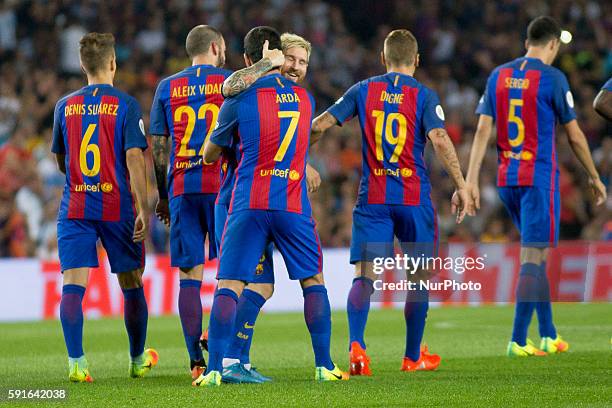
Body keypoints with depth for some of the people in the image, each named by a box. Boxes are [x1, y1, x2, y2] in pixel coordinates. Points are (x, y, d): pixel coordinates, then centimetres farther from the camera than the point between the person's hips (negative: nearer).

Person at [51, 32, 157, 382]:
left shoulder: (65, 106, 5)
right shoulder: (126, 105, -5)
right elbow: (134, 158, -12)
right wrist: (143, 209, -11)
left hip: (75, 207, 2)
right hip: (117, 207, -2)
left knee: (73, 285, -5)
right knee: (132, 285, 13)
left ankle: (76, 362, -19)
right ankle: (138, 360, 26)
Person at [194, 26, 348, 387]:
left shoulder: (240, 100, -2)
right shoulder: (304, 98, 9)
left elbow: (210, 156, 9)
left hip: (249, 205, -2)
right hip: (294, 206, 2)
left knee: (229, 285, -1)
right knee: (314, 282, 14)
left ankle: (215, 369, -10)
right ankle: (324, 366, 10)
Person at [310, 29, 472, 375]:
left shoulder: (364, 91, 5)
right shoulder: (425, 96, -2)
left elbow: (320, 125, 3)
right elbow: (440, 139, -17)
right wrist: (461, 186, -16)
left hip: (372, 198, 1)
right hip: (414, 198, -1)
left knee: (364, 276, -3)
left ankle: (356, 345, -26)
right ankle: (413, 356, 21)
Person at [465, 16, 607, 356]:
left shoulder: (499, 76, 7)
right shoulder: (553, 79, -8)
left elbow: (483, 130, 2)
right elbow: (574, 136, -3)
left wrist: (471, 181, 1)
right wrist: (595, 178, 8)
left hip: (507, 179, 6)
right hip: (540, 177, -6)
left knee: (537, 254, 16)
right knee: (533, 257, -5)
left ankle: (548, 334, 21)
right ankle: (518, 341, -10)